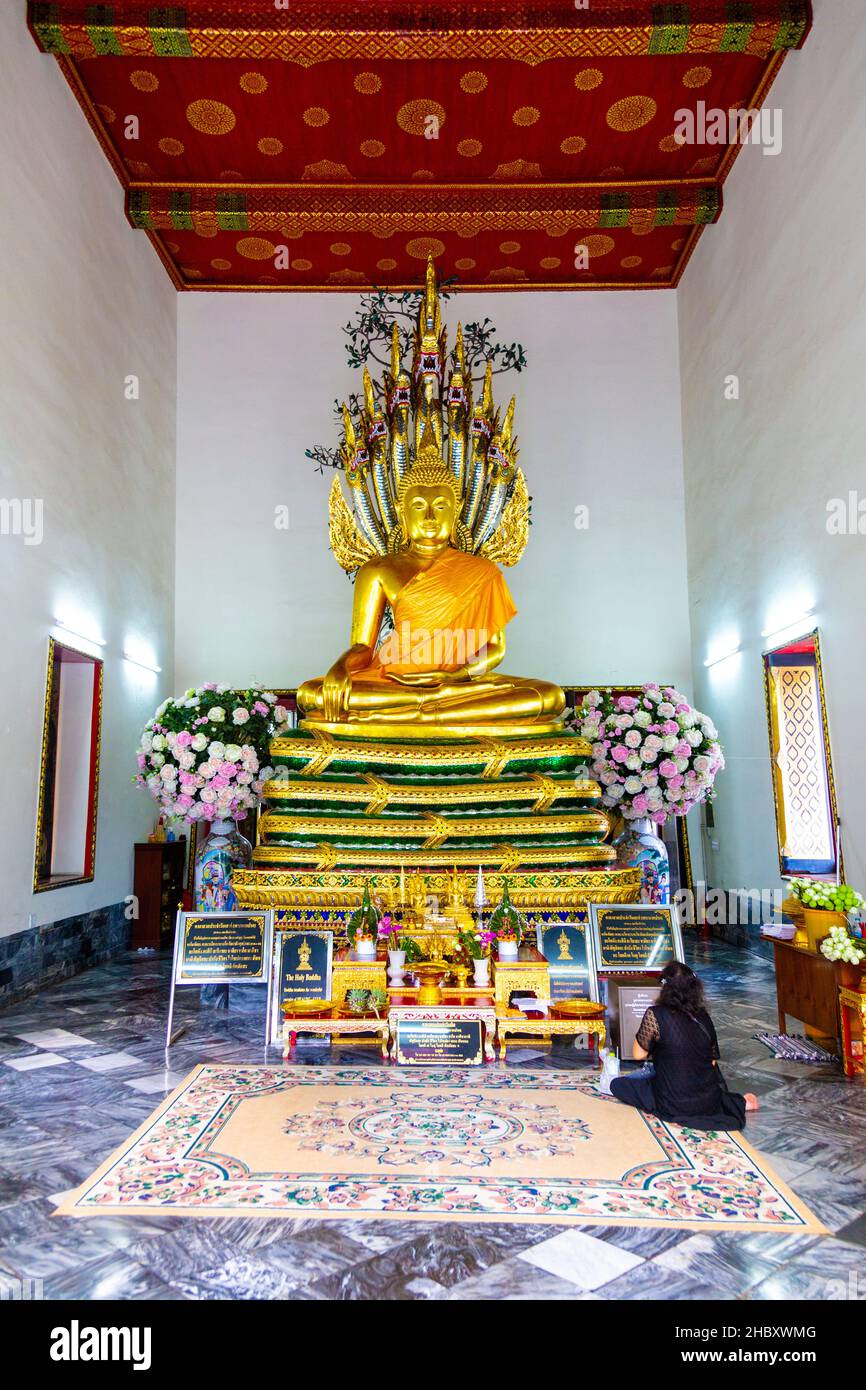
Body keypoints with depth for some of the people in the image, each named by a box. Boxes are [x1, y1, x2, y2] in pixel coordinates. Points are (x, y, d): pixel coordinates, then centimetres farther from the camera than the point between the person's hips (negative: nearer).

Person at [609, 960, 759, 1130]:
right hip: (710, 1102, 6)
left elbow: (638, 1055, -9)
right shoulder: (703, 1016, -4)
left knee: (617, 1084, 10)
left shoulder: (655, 1015, -20)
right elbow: (713, 1061, 6)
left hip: (675, 1106, -6)